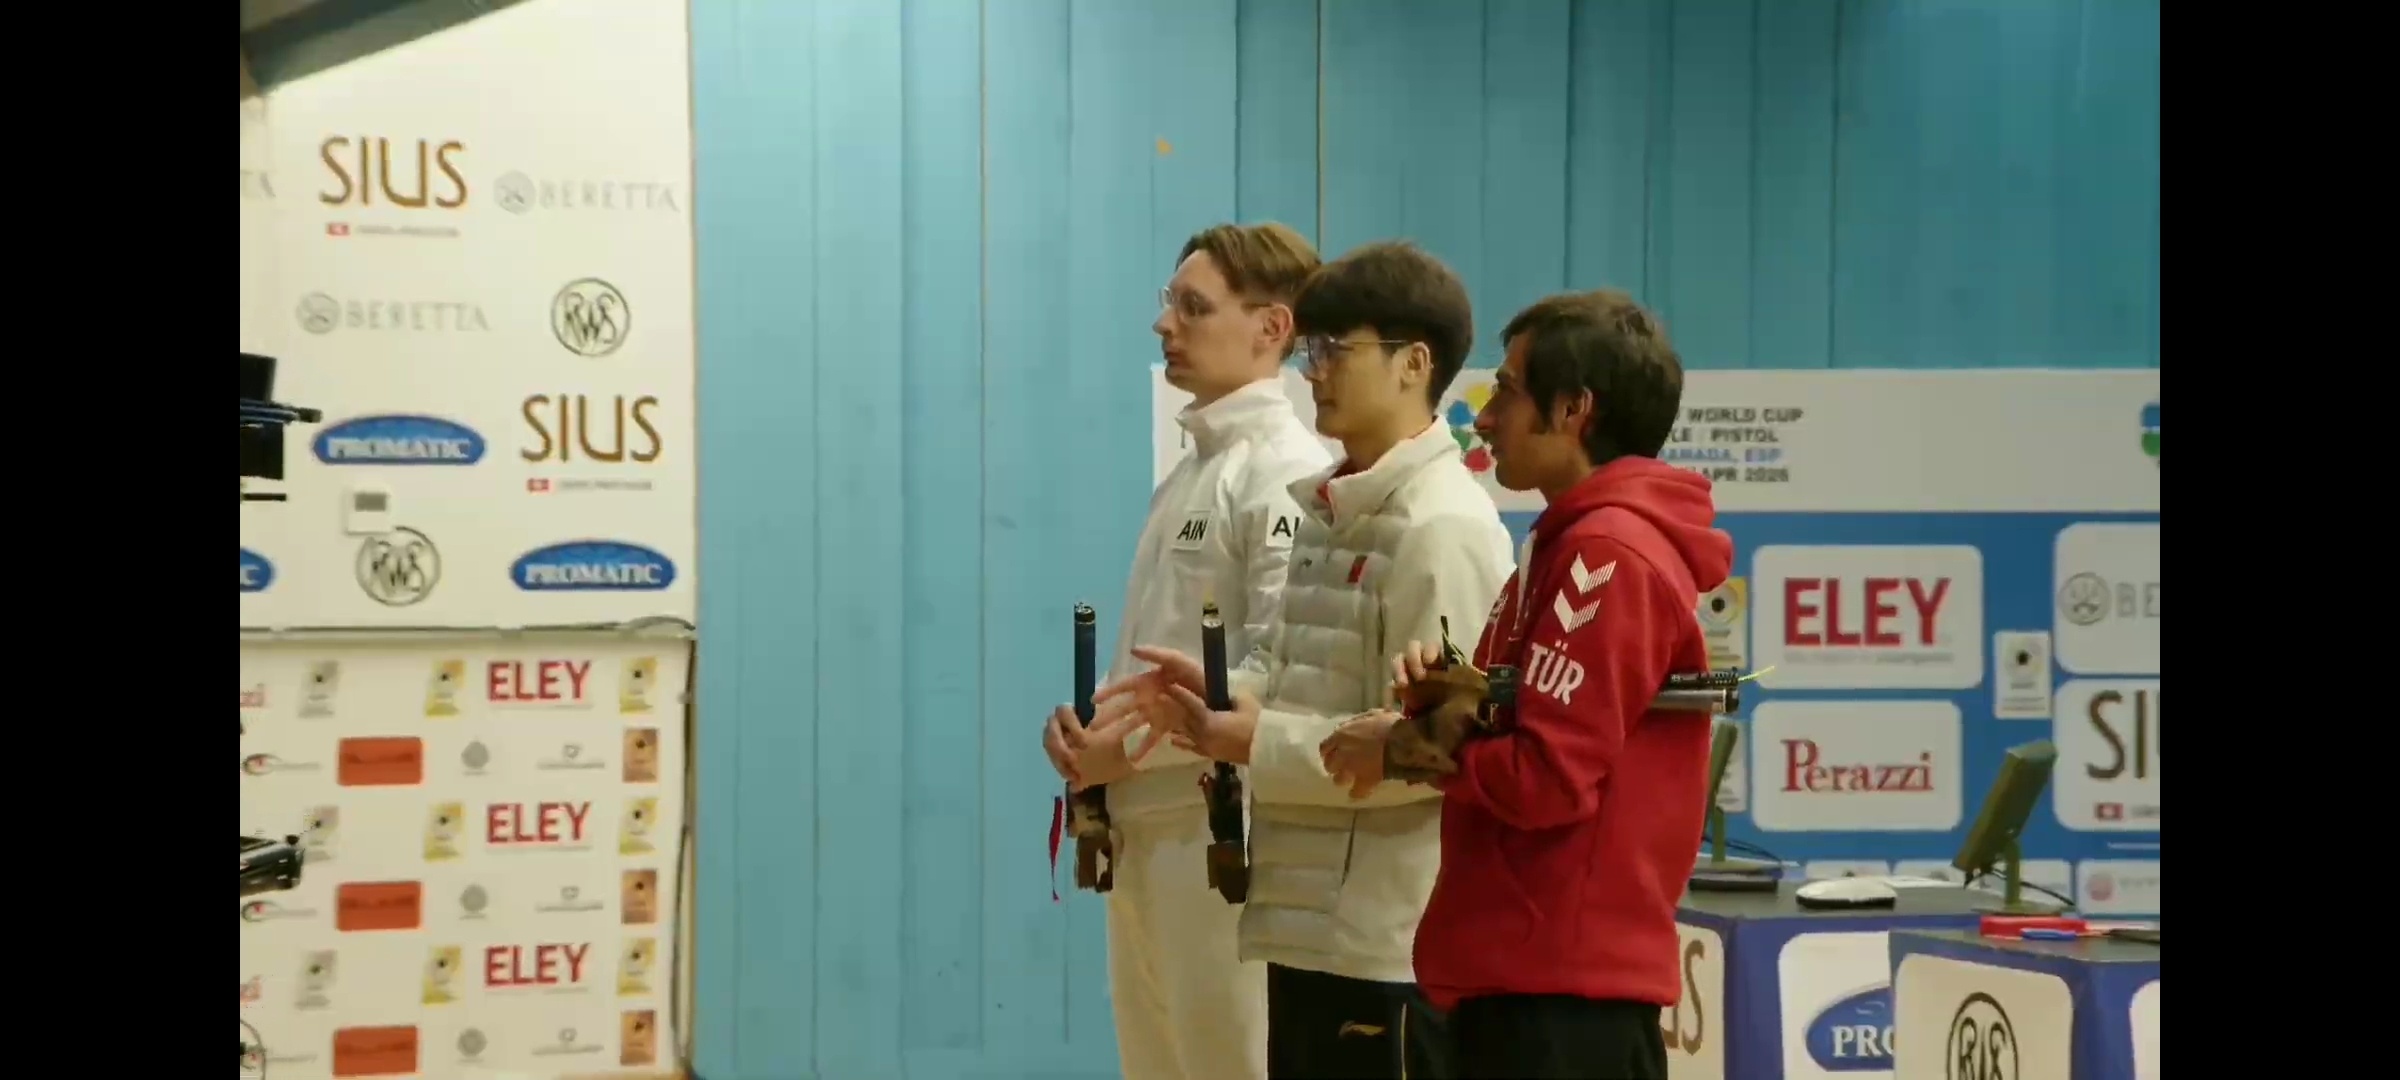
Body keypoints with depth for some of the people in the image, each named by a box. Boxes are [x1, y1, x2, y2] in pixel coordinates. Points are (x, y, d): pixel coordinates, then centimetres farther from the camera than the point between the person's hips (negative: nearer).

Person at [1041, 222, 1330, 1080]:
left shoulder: (1287, 472, -13)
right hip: (1145, 823, 10)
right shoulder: (1190, 469, 17)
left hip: (1224, 824, -10)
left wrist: (1136, 741, -15)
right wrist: (1087, 725, 4)